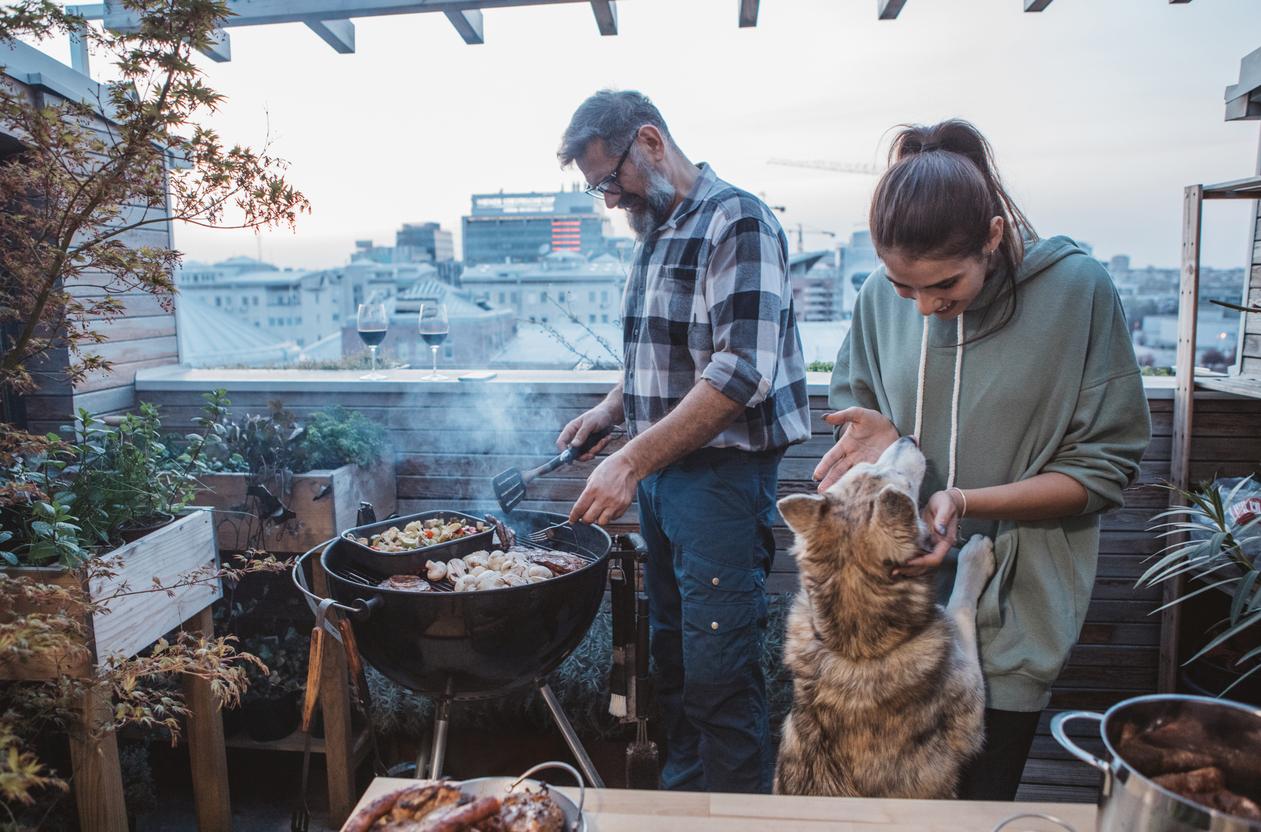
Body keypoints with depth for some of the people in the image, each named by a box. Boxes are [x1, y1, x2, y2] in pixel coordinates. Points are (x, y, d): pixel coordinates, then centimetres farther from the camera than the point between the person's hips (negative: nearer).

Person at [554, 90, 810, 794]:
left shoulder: (736, 221, -13)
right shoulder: (656, 235, 15)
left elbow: (743, 371, -24)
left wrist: (632, 461, -25)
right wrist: (613, 408, 7)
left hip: (723, 474, -9)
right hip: (660, 472, 9)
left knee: (720, 672, -1)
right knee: (672, 656, 18)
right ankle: (680, 796, 35)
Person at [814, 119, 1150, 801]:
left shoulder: (1076, 289, -12)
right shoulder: (881, 294, -4)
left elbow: (1103, 469, -8)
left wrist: (966, 502, -21)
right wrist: (876, 434, -12)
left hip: (1008, 616, -2)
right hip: (894, 598, 3)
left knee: (978, 802, 12)